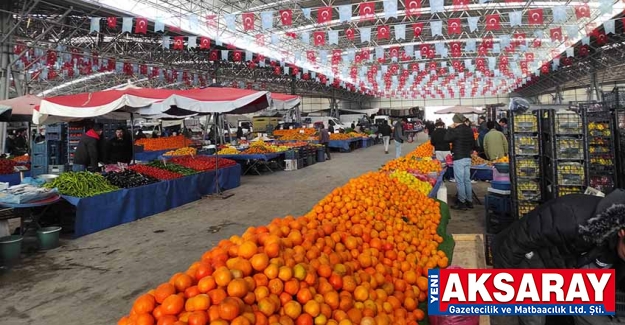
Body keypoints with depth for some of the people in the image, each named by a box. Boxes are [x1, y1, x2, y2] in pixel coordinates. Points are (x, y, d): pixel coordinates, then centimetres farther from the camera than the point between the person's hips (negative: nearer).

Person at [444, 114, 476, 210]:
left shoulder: (457, 130, -15)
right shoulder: (469, 130, 9)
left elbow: (447, 139, -13)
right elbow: (473, 143, 17)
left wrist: (450, 128, -4)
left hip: (459, 158, -8)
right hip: (468, 158, 8)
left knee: (460, 181, -2)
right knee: (467, 180, 13)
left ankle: (462, 202, 1)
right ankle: (469, 201, 20)